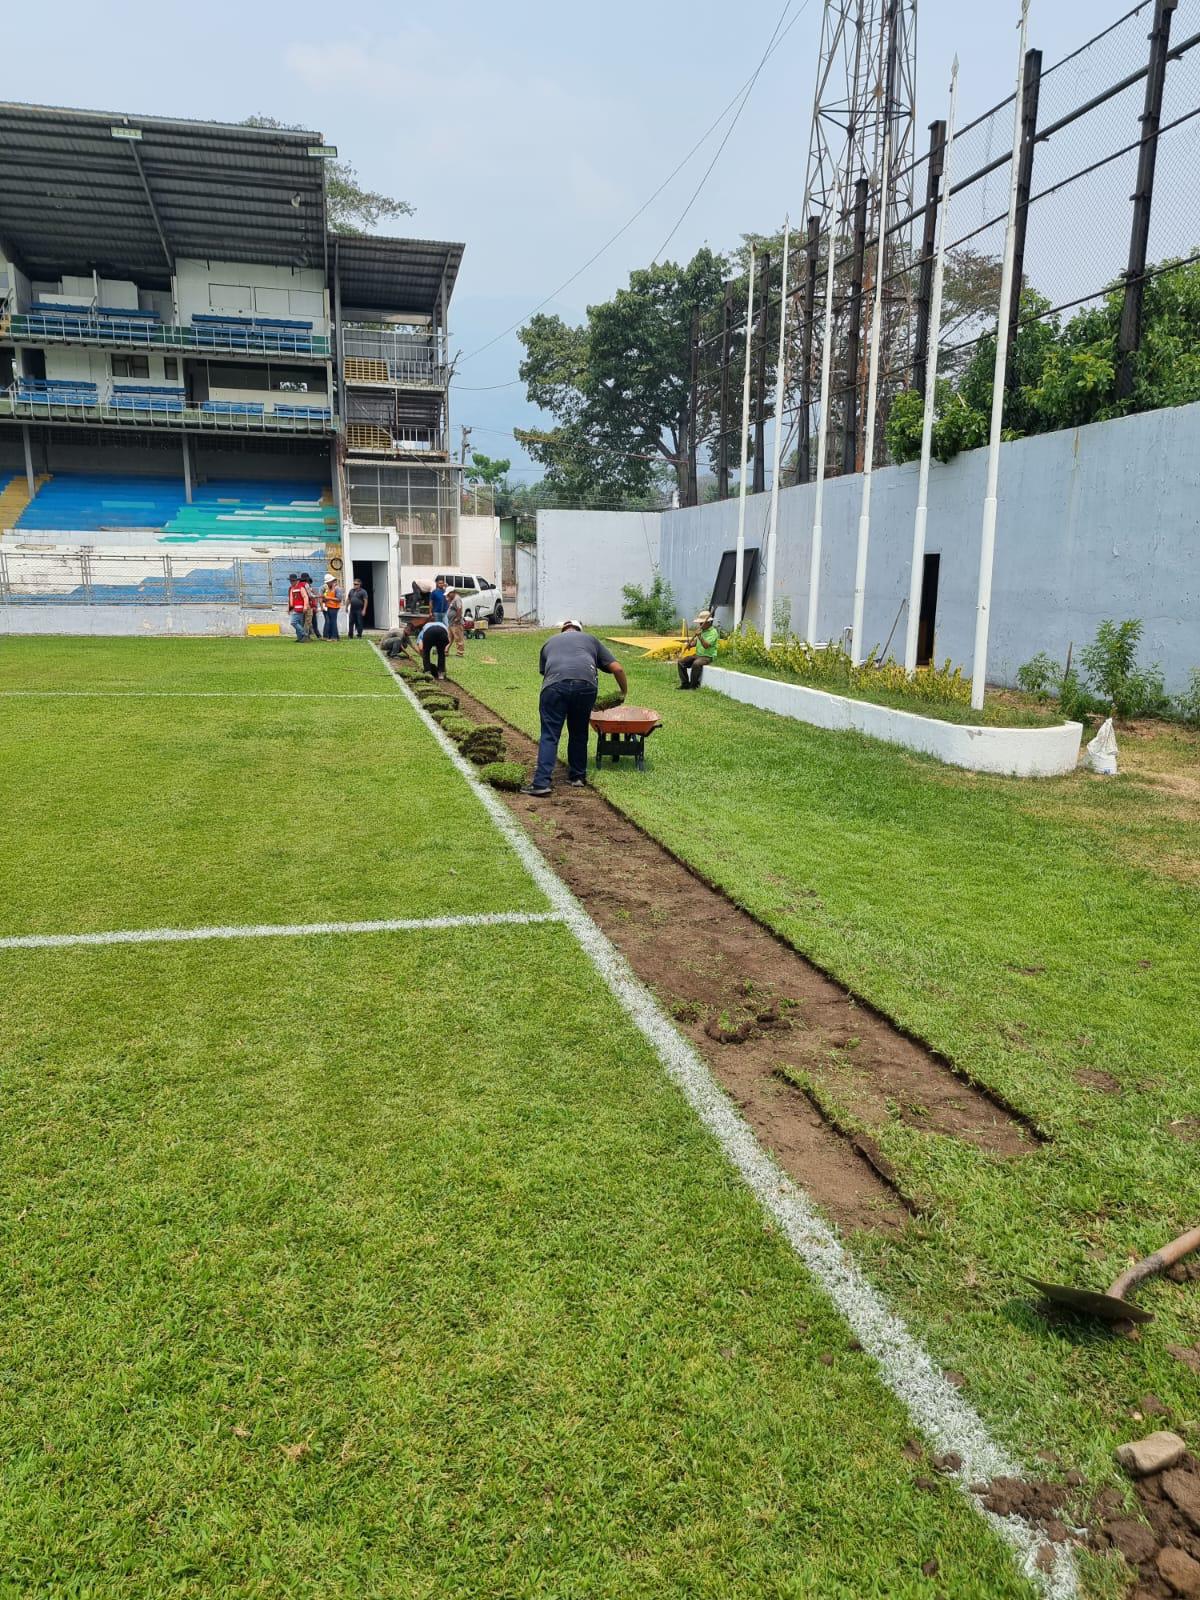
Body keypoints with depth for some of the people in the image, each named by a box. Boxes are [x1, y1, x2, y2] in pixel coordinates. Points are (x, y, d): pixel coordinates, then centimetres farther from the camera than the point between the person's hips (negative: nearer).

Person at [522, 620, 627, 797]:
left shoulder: (549, 643, 34)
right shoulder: (590, 639, 31)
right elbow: (617, 668, 23)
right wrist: (624, 691, 37)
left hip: (555, 684, -1)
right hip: (585, 684, 1)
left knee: (549, 735, 1)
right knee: (579, 733, 19)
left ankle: (541, 782, -8)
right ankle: (577, 776, 26)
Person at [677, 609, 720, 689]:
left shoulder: (713, 632, -13)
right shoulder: (701, 630, 13)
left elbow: (706, 646, -24)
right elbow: (695, 642, 22)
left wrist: (700, 637, -34)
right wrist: (691, 644, -1)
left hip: (708, 656, -9)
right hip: (697, 654, 9)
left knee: (696, 664, -37)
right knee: (681, 661, -4)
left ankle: (693, 685, -23)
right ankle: (685, 683, -2)